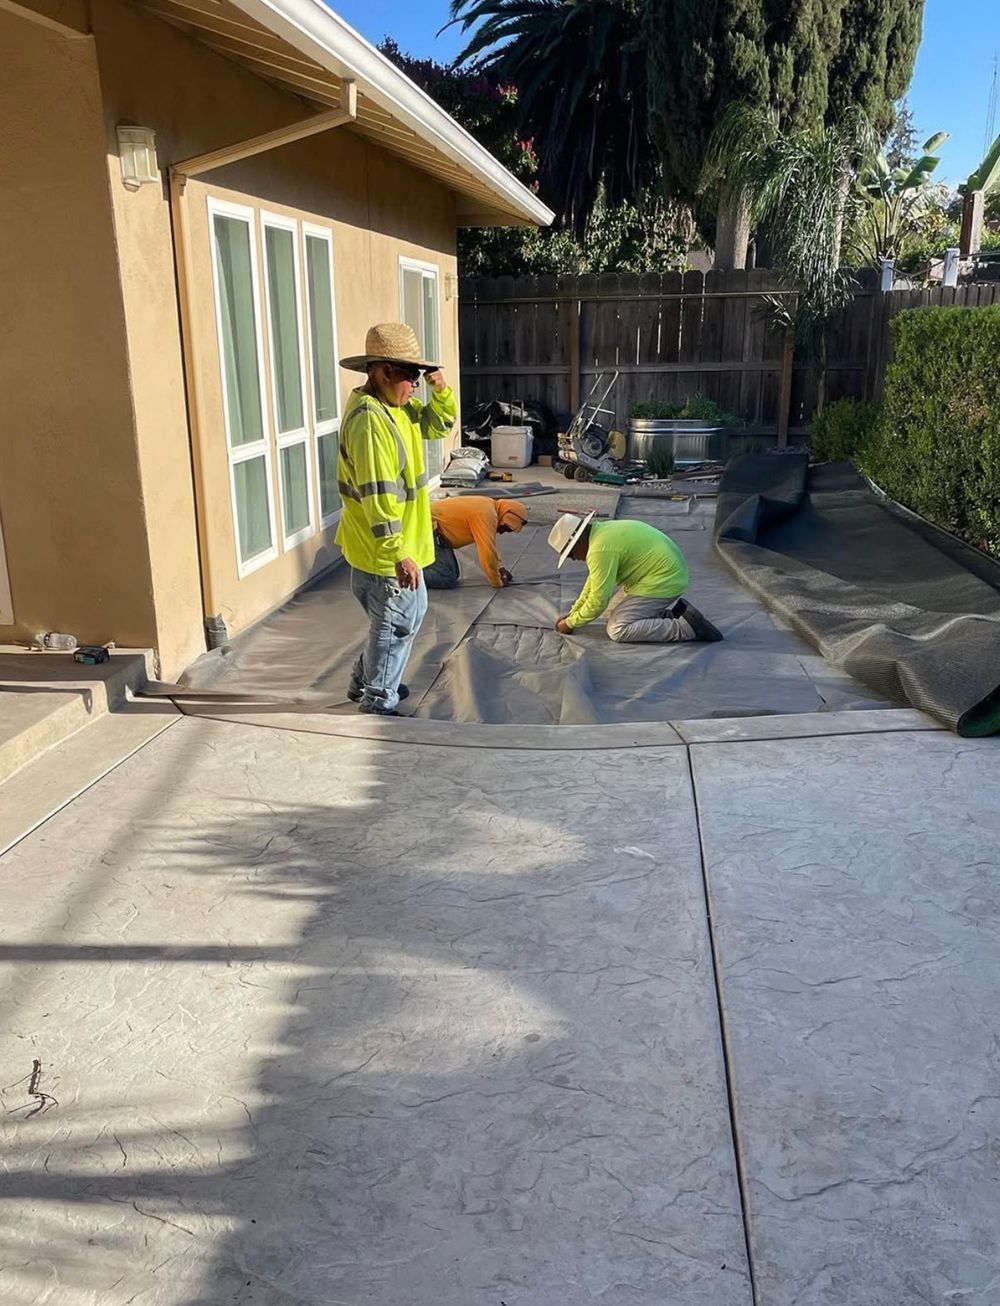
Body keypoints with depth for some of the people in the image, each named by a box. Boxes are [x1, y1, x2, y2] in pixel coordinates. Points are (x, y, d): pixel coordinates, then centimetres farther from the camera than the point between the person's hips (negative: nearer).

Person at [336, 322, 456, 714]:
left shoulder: (398, 407, 6)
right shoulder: (369, 419, -24)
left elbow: (439, 424, 21)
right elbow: (377, 496, -28)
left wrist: (441, 389, 0)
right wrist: (398, 554, -28)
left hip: (400, 543, 10)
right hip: (386, 550, -10)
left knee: (411, 614, 23)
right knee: (397, 623, 3)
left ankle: (365, 681, 39)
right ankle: (378, 703, 20)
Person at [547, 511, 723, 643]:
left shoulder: (600, 550, -22)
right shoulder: (602, 531, 10)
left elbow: (598, 601, -18)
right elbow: (594, 581, 22)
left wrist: (570, 623, -3)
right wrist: (572, 613, 21)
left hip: (663, 581, -11)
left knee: (618, 630, -13)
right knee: (613, 611, 17)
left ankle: (686, 627, -15)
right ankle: (672, 610, 12)